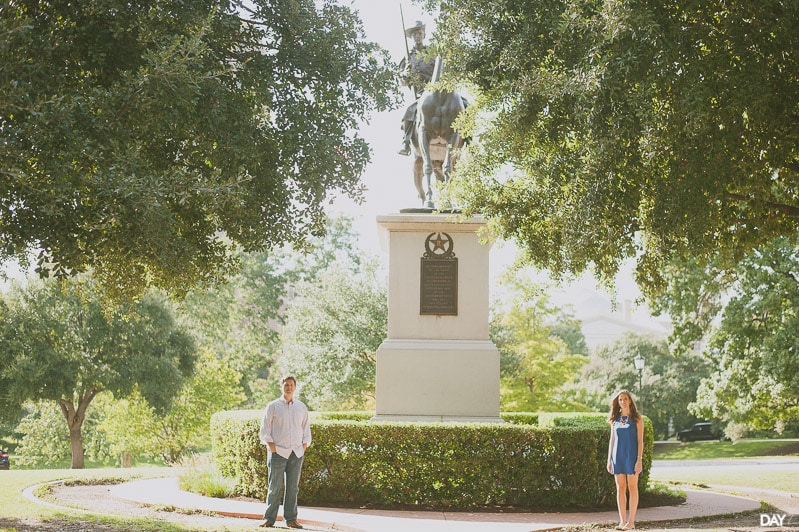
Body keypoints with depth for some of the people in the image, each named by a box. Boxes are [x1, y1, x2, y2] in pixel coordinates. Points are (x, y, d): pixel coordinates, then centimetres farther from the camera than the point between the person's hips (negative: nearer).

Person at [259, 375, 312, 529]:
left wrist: (304, 447, 7)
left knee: (293, 487, 3)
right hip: (278, 451, -3)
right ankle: (269, 519, 2)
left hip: (296, 453, 3)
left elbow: (306, 429, 18)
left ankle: (291, 519, 7)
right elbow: (265, 430, 1)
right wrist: (272, 448, -7)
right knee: (275, 487, -4)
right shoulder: (273, 406, 2)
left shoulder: (301, 407, 12)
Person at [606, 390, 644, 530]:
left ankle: (631, 521, 2)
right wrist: (609, 460, 8)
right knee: (620, 489, 4)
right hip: (618, 456, 4)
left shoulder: (636, 418, -3)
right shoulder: (615, 419, 9)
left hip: (631, 456, -4)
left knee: (632, 488, -1)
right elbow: (612, 440, 13)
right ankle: (622, 521, 7)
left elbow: (640, 440, -5)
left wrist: (639, 460, -12)